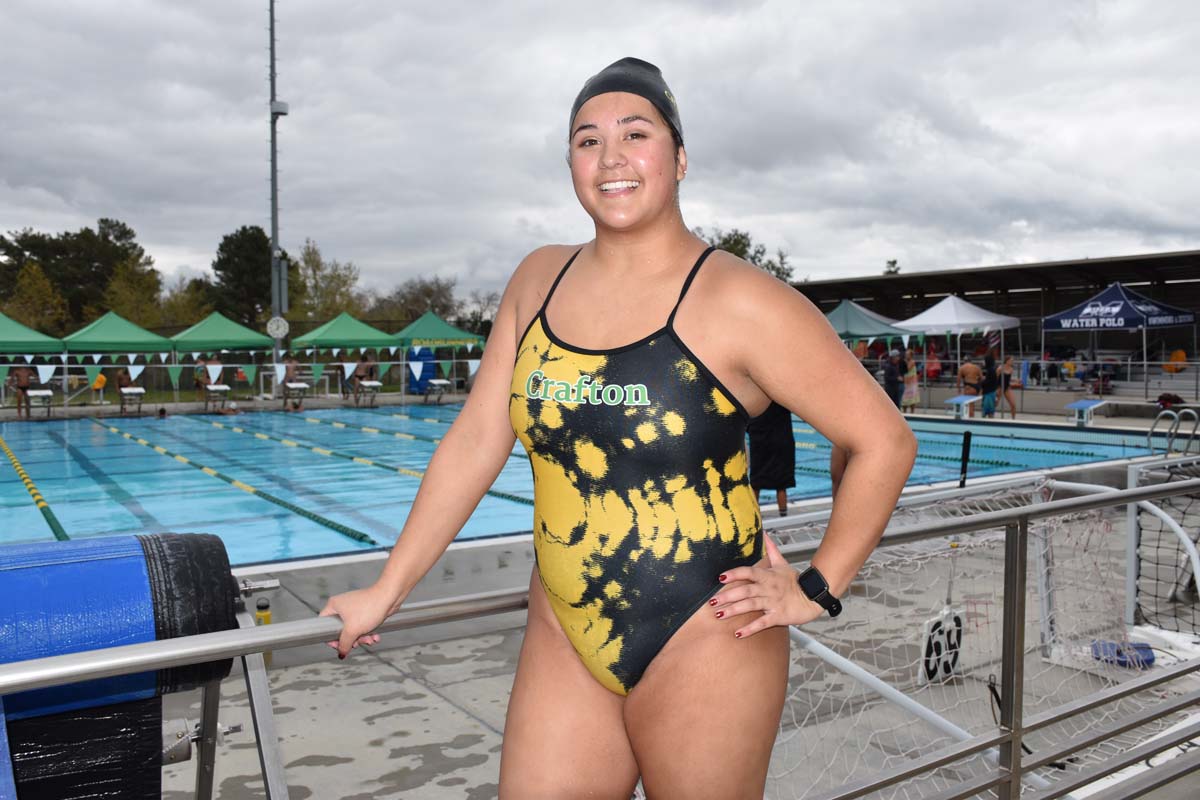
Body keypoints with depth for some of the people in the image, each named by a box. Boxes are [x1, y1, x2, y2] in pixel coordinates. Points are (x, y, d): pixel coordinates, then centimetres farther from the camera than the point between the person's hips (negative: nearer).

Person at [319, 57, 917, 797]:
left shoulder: (739, 302, -13)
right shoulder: (539, 281, 3)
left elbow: (885, 441, -8)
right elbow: (477, 439, 5)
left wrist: (816, 591, -6)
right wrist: (387, 591, 6)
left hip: (702, 644, -4)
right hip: (566, 640, 5)